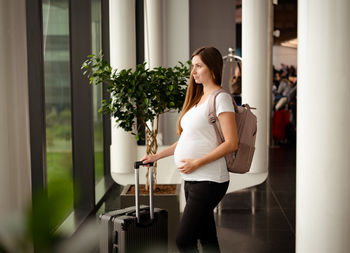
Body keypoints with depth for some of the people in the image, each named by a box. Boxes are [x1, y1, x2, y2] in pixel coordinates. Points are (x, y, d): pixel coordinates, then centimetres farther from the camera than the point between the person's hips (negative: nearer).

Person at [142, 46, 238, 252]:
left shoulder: (221, 98, -9)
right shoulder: (198, 98, 18)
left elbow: (231, 143, -16)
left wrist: (197, 162, -19)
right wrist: (157, 156, 18)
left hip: (209, 181, -8)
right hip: (193, 180, 8)